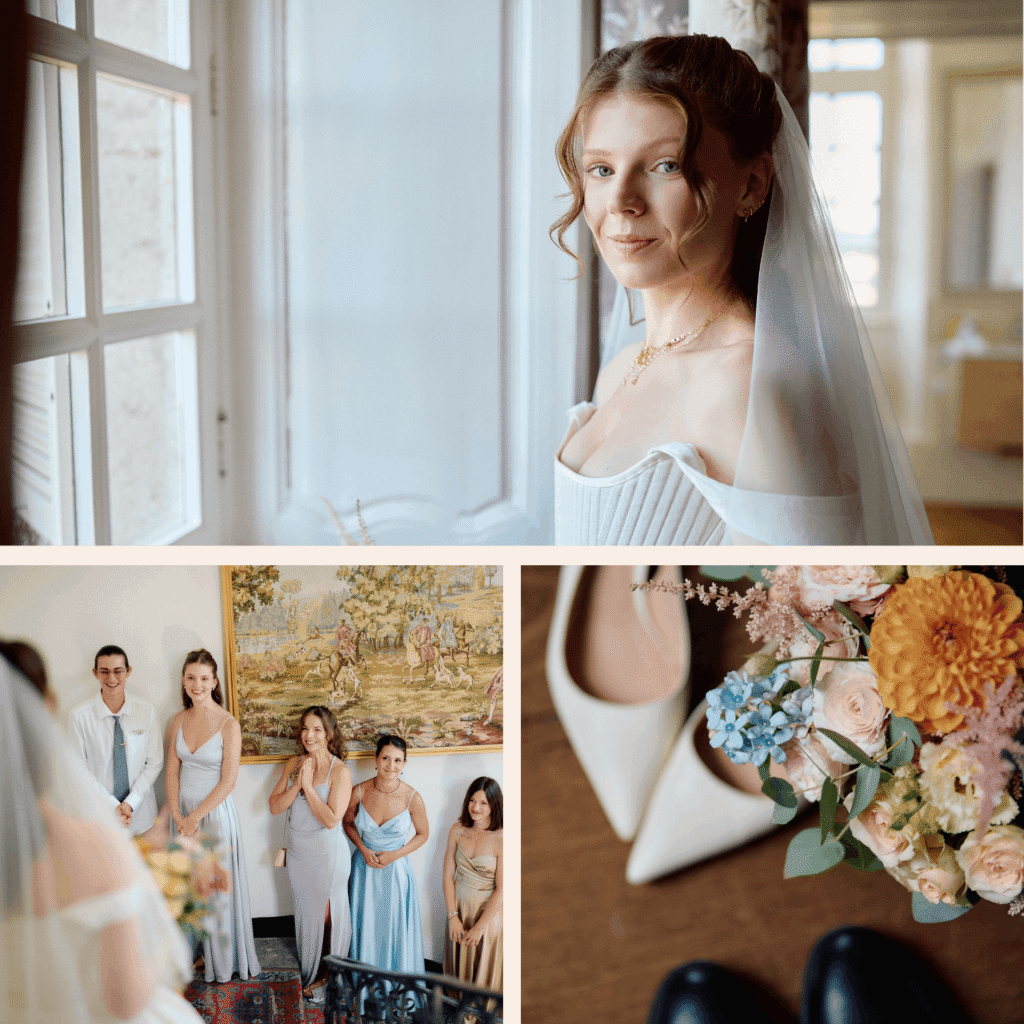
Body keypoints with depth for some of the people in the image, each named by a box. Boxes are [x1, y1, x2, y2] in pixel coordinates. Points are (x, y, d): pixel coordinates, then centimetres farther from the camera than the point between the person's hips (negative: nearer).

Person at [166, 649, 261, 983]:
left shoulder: (228, 725, -14)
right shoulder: (179, 720, 2)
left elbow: (228, 782, -14)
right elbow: (172, 770, 2)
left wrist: (196, 817, -13)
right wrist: (177, 815, -9)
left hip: (215, 811, -4)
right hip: (183, 812, 4)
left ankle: (225, 958, 19)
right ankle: (200, 951, 26)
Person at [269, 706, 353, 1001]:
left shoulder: (340, 771, -16)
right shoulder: (293, 764, 1)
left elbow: (331, 819, -21)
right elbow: (275, 806, -3)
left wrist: (308, 785, -22)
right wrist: (297, 785, -18)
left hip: (327, 854, -5)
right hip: (297, 852, 6)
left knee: (331, 915, 7)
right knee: (306, 914, 18)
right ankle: (310, 975, 34)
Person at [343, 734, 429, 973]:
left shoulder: (412, 798, -19)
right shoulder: (359, 792, -15)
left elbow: (422, 834, -2)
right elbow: (348, 822, 4)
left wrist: (394, 855, -13)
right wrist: (363, 849, -10)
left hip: (395, 870, -1)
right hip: (364, 868, 1)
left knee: (395, 926, 10)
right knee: (364, 925, 15)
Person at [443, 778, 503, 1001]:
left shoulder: (501, 839, -19)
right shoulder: (457, 830, -5)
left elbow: (501, 889, -16)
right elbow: (448, 876, -1)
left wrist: (480, 926, -13)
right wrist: (453, 916, -7)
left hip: (488, 910, -4)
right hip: (459, 906, 4)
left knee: (483, 968, 8)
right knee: (458, 964, 17)